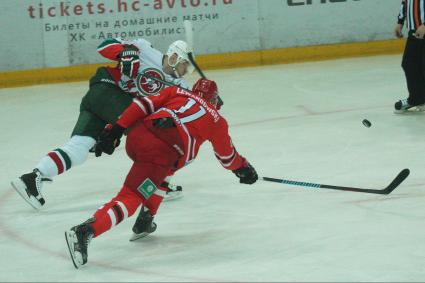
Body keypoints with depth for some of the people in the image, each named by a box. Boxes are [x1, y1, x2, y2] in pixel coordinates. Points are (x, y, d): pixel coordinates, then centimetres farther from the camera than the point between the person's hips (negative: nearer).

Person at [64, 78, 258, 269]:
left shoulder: (176, 92, 29)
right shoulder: (216, 120, 24)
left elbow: (143, 105, 15)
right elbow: (226, 154, 35)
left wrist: (116, 129, 12)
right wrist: (243, 168, 54)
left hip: (136, 136, 5)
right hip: (160, 151, -5)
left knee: (162, 172, 35)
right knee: (131, 197, -10)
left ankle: (145, 222, 32)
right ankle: (84, 232, -29)